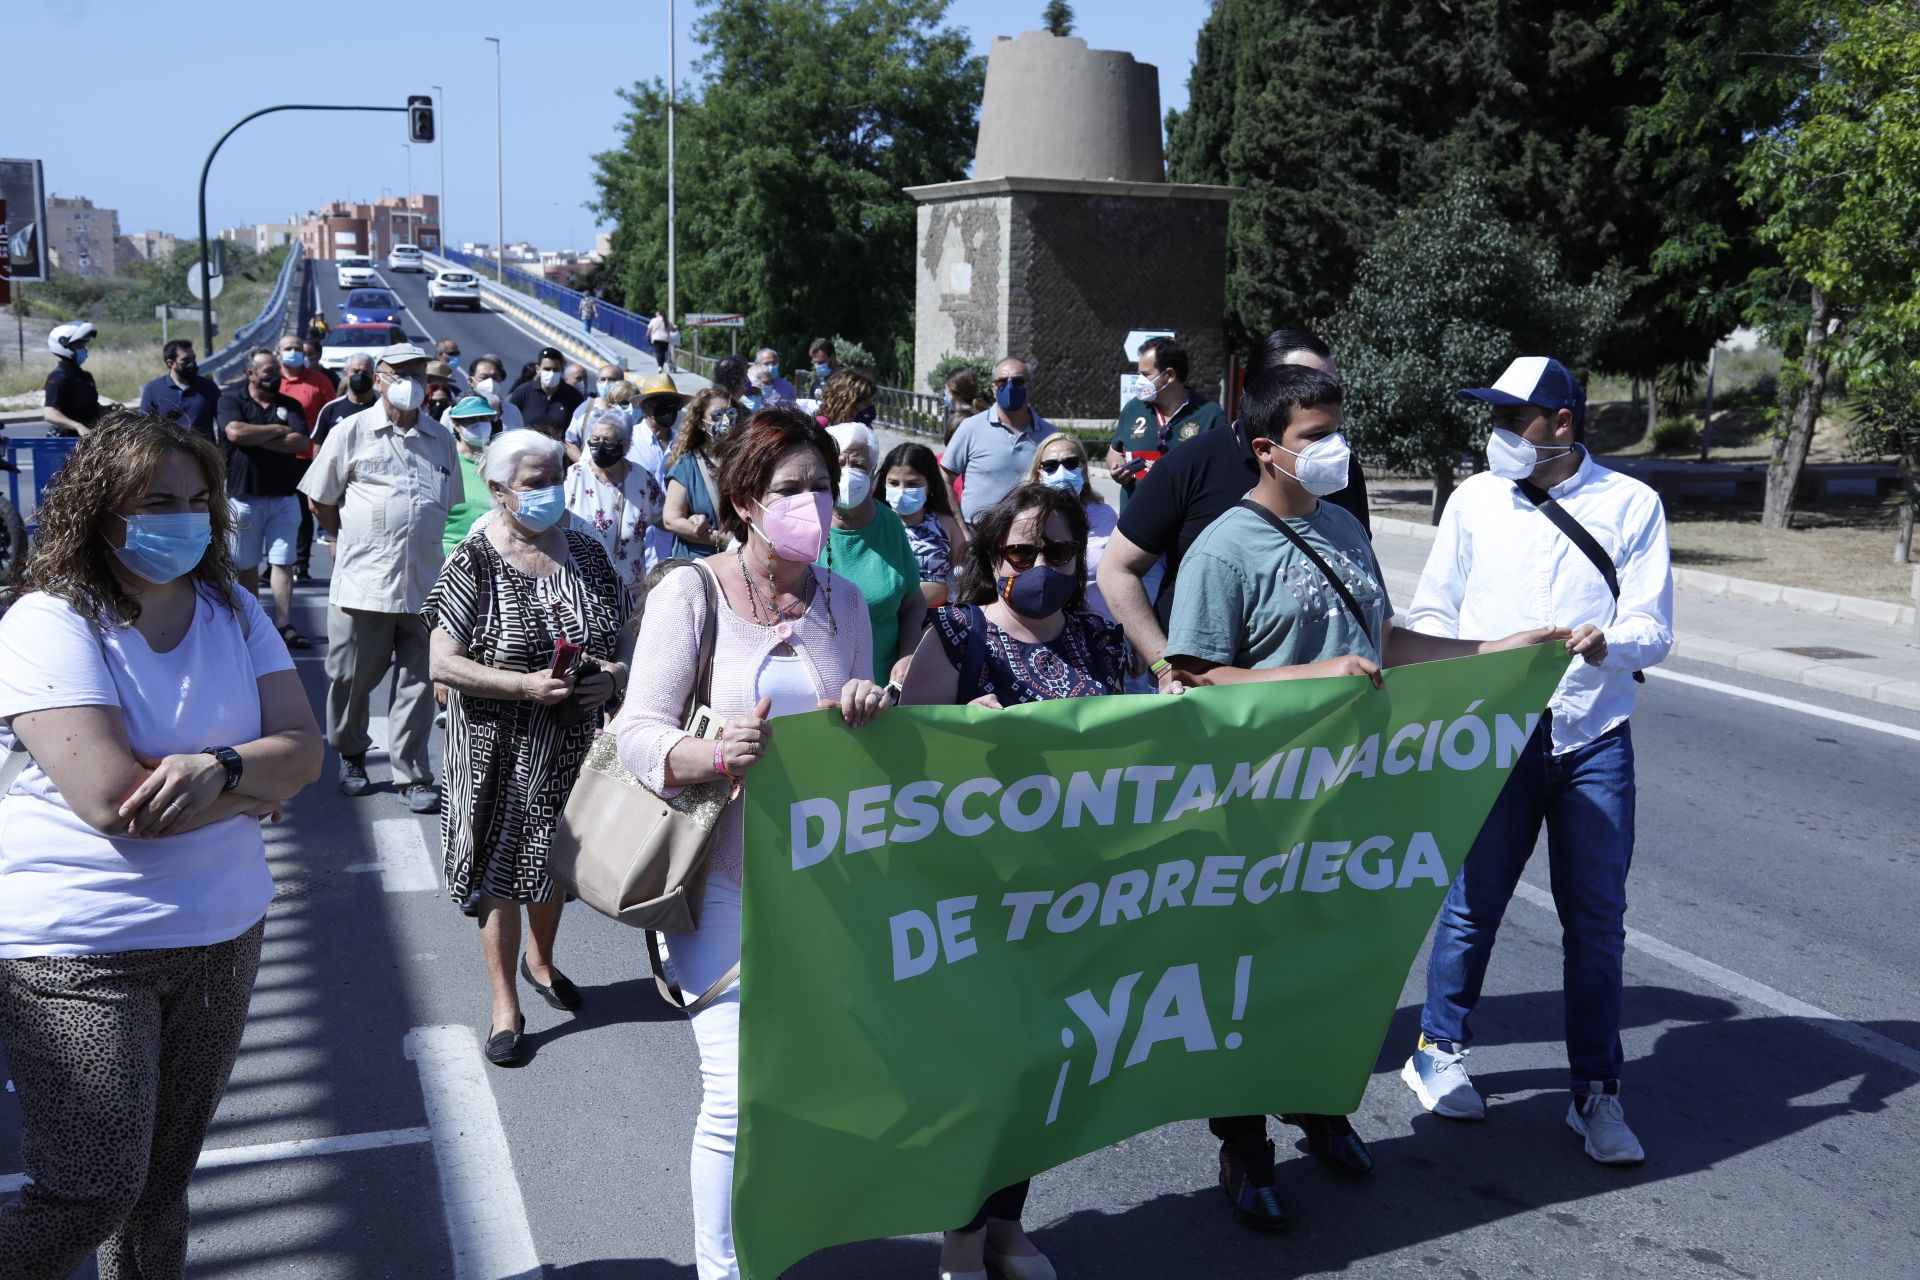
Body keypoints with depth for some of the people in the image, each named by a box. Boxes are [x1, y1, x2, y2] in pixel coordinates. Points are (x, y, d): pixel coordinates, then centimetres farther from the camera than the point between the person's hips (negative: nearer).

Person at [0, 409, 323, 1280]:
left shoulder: (232, 612, 6)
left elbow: (304, 750, -2)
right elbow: (114, 802, -24)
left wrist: (219, 766, -22)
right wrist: (254, 790, -11)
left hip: (221, 937, 6)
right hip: (78, 955, -6)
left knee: (165, 1177, 17)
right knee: (94, 1195, -4)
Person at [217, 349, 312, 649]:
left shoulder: (290, 405, 9)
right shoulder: (231, 399, 2)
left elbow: (302, 443, -7)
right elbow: (236, 433, -18)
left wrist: (257, 439, -12)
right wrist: (278, 430, -7)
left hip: (285, 497, 2)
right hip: (244, 495, -2)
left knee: (283, 562, -3)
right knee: (247, 565, 6)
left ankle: (284, 625, -4)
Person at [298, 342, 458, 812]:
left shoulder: (441, 438, 12)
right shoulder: (352, 431, 2)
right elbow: (321, 500, 8)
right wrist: (354, 538, 13)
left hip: (423, 584, 2)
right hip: (361, 582, -2)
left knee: (418, 683, 3)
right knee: (350, 679, 6)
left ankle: (412, 775, 13)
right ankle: (351, 758, 28)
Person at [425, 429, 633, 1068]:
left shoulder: (586, 552, 2)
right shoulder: (474, 563, -12)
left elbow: (625, 637, 10)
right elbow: (442, 663, -16)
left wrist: (612, 674, -12)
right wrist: (526, 686, -25)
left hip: (574, 745, 4)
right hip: (501, 748, -4)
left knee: (555, 858, 20)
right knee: (502, 870, 4)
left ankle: (540, 960, 45)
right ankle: (506, 1007, 16)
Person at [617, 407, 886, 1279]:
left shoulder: (840, 600, 8)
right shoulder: (690, 592, -7)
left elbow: (858, 745, 12)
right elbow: (637, 732, -13)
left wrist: (866, 716, -12)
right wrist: (716, 756, -33)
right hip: (725, 881, -5)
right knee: (739, 1098, -6)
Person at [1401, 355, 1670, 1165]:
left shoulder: (1631, 505, 0)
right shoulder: (1474, 500, 4)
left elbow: (1653, 629, -5)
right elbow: (1432, 614, 8)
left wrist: (1608, 644, -26)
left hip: (1593, 740, 0)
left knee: (1597, 919, 4)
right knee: (1473, 904, 8)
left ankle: (1595, 1092, 18)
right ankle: (1438, 1053, 27)